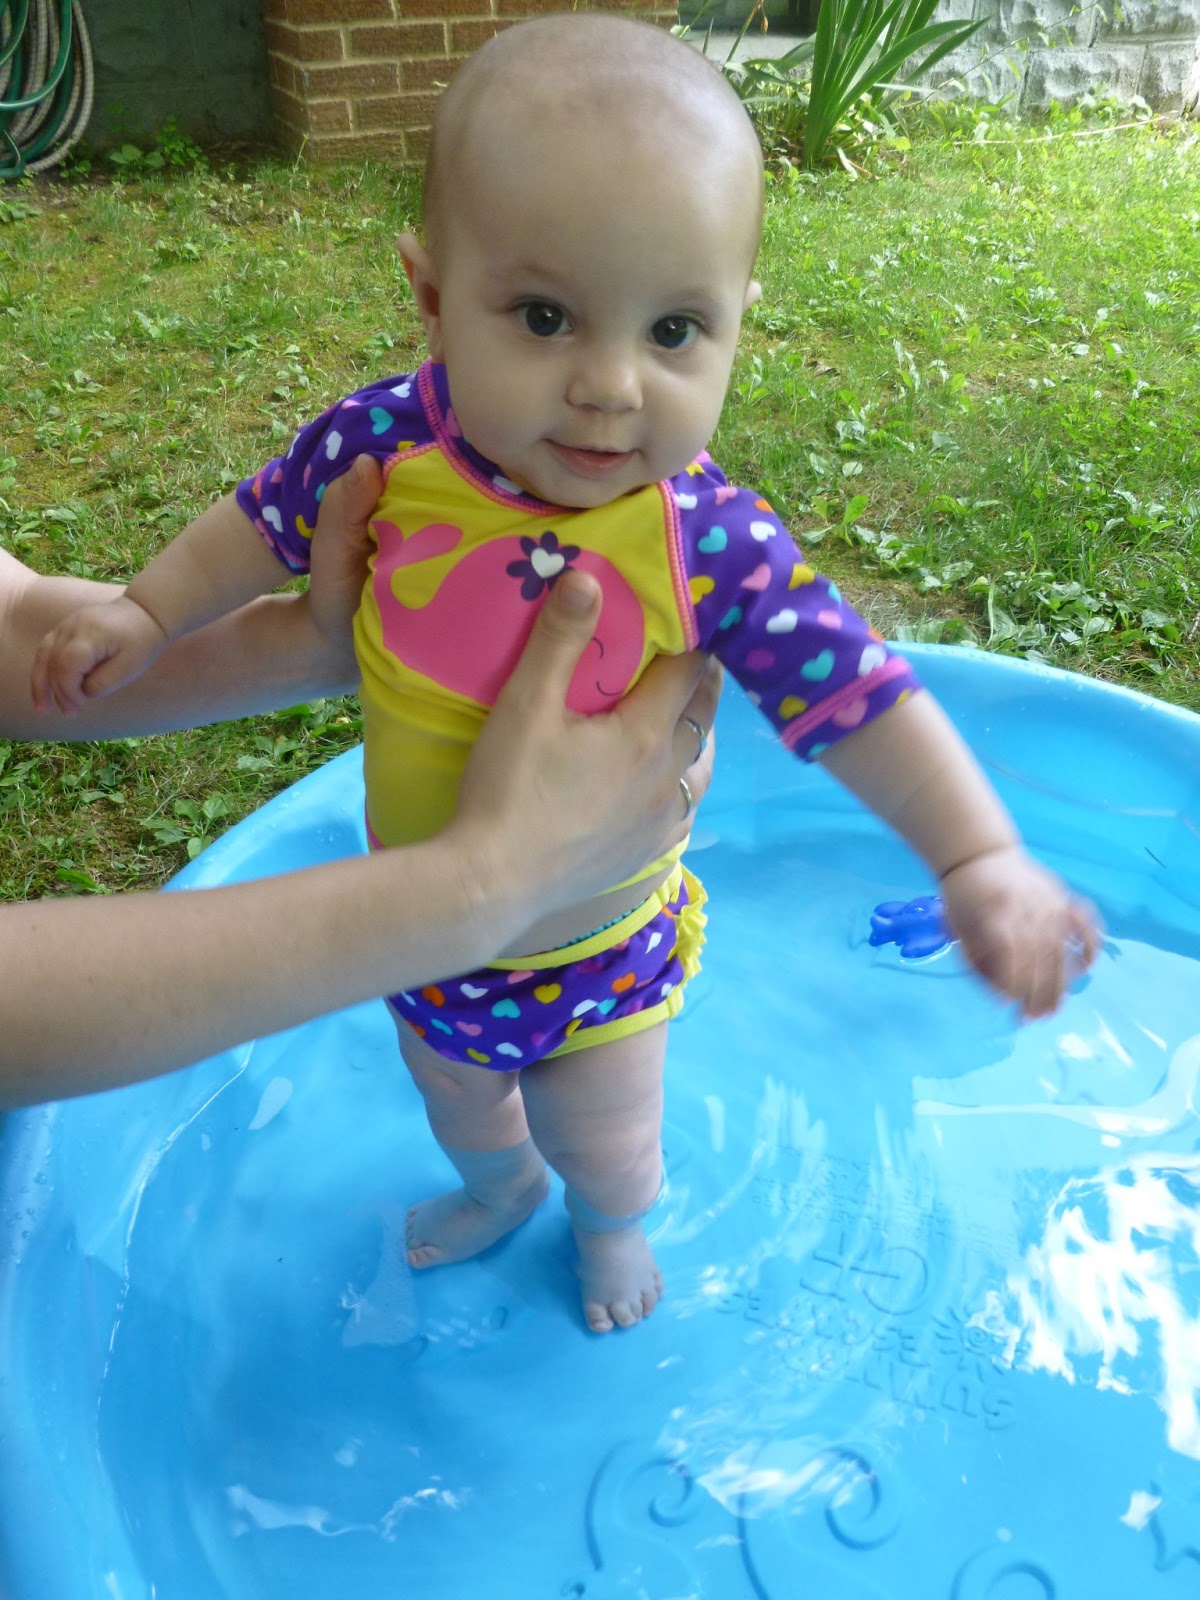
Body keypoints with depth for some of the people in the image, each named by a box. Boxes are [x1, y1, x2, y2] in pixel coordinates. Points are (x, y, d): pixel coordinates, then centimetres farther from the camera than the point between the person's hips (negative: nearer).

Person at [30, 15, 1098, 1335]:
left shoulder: (715, 541, -30)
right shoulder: (388, 442, -23)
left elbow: (854, 695, -25)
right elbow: (266, 518, -3)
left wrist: (980, 857, -32)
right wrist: (146, 614, -4)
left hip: (602, 943, -3)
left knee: (604, 1143, 24)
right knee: (453, 1095, 32)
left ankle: (609, 1224, 63)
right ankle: (498, 1188, 70)